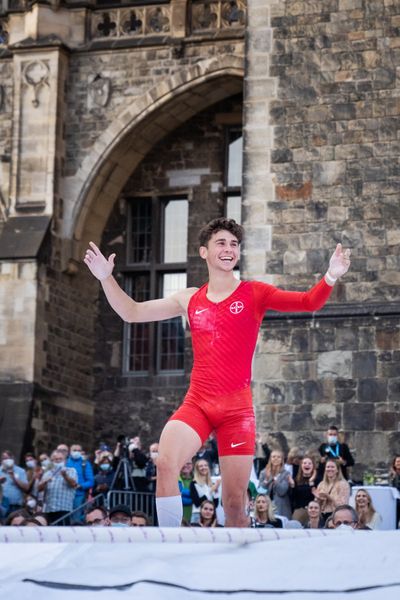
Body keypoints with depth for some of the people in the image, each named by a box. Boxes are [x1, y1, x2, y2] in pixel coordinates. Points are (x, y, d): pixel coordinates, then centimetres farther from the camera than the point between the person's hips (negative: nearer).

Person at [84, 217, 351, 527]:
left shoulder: (254, 293, 4)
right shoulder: (190, 299, 13)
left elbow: (309, 302, -8)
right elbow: (132, 312, 17)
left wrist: (330, 277, -27)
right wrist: (106, 278, 4)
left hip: (237, 408, -2)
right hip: (196, 404, 2)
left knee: (235, 504, -3)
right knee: (165, 464, -26)